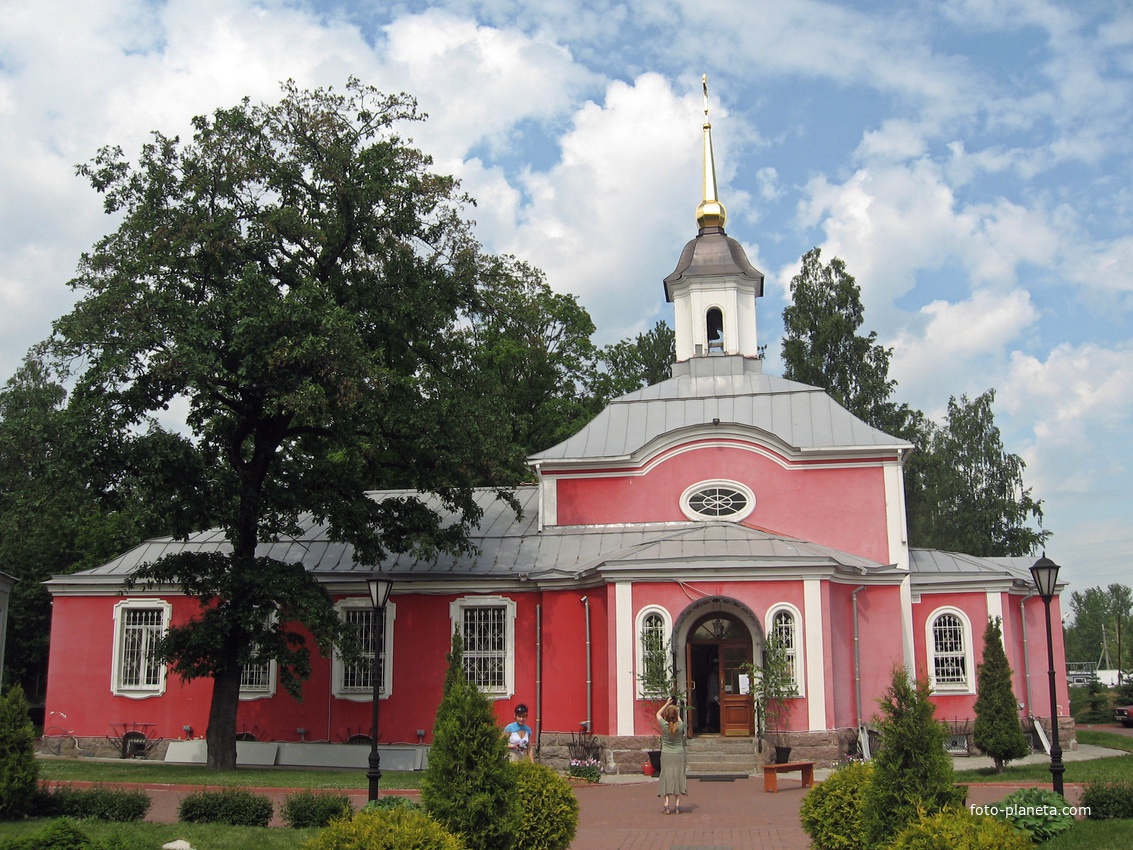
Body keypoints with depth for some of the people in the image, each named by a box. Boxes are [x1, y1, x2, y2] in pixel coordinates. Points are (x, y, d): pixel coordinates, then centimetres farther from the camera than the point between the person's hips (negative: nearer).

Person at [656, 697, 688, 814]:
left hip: (666, 755, -1)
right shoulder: (680, 726, -11)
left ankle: (666, 805, -4)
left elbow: (658, 714, 7)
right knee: (678, 777, 6)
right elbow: (679, 719, 15)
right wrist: (676, 710, 27)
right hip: (679, 754, 1)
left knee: (666, 777, 3)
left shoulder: (664, 725, -12)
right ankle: (677, 805, 4)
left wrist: (667, 703, 14)